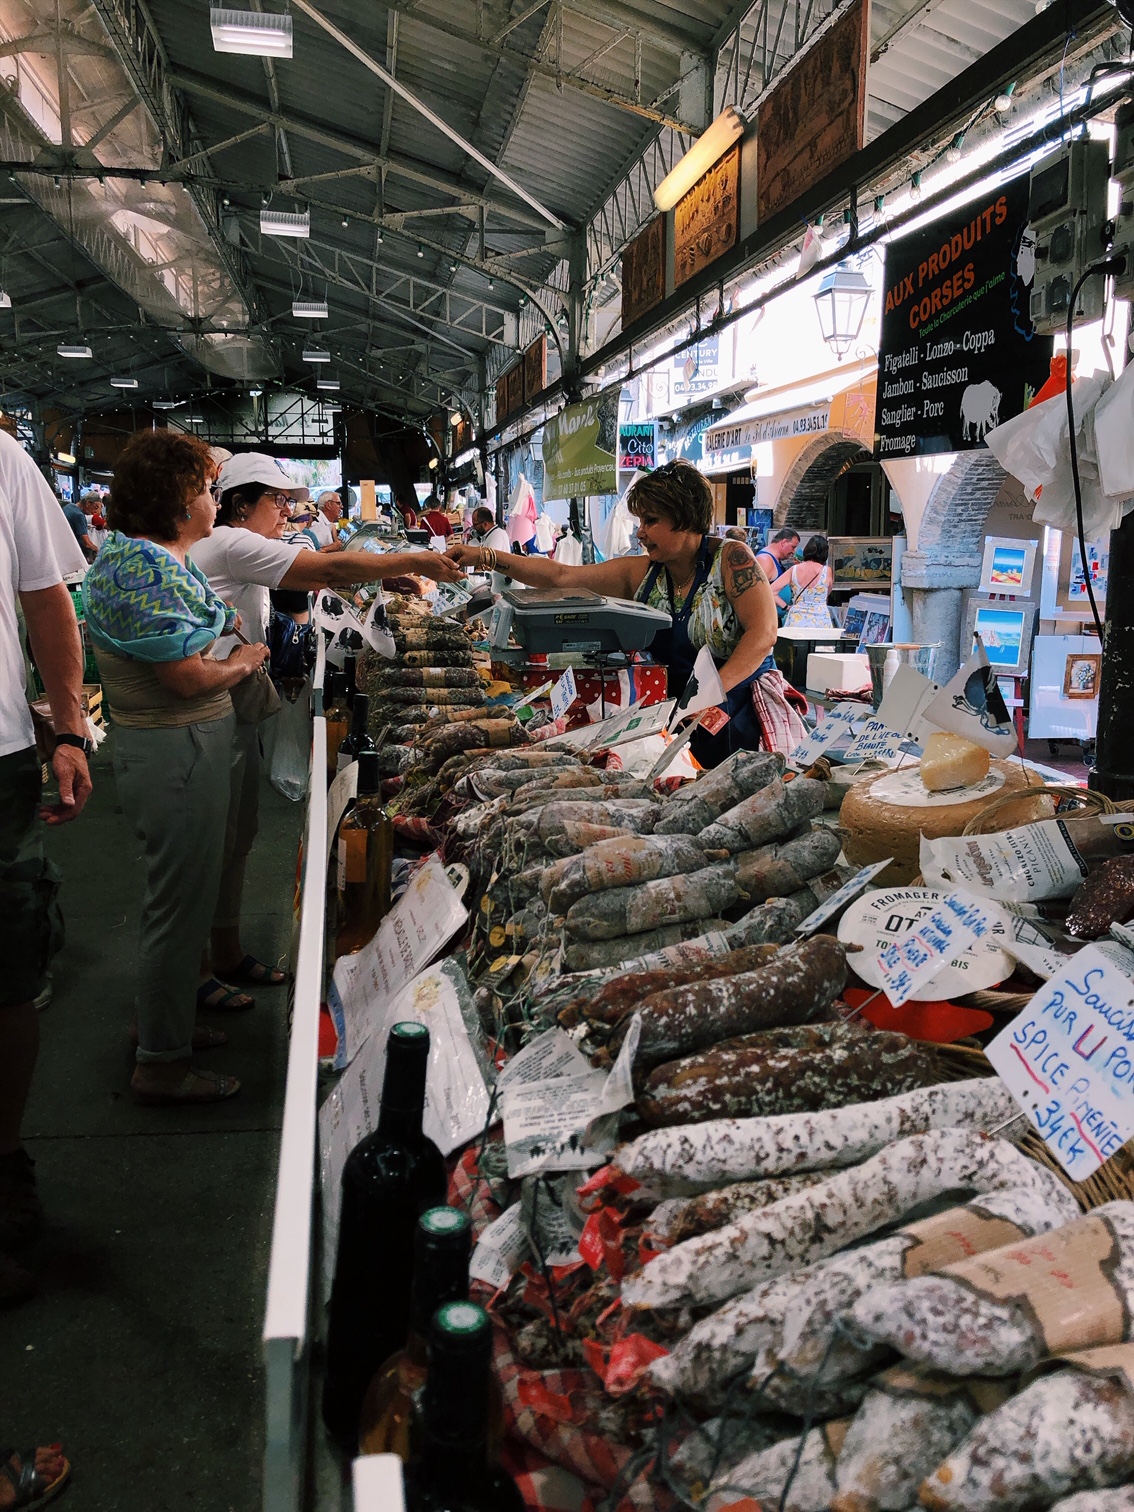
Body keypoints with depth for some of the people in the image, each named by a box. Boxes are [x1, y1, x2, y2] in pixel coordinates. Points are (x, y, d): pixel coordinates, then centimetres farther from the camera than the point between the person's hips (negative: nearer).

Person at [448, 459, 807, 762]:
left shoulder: (730, 558, -7)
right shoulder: (640, 572, 3)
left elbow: (763, 632, -16)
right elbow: (561, 576, 2)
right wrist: (485, 556, -6)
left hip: (743, 711, -4)